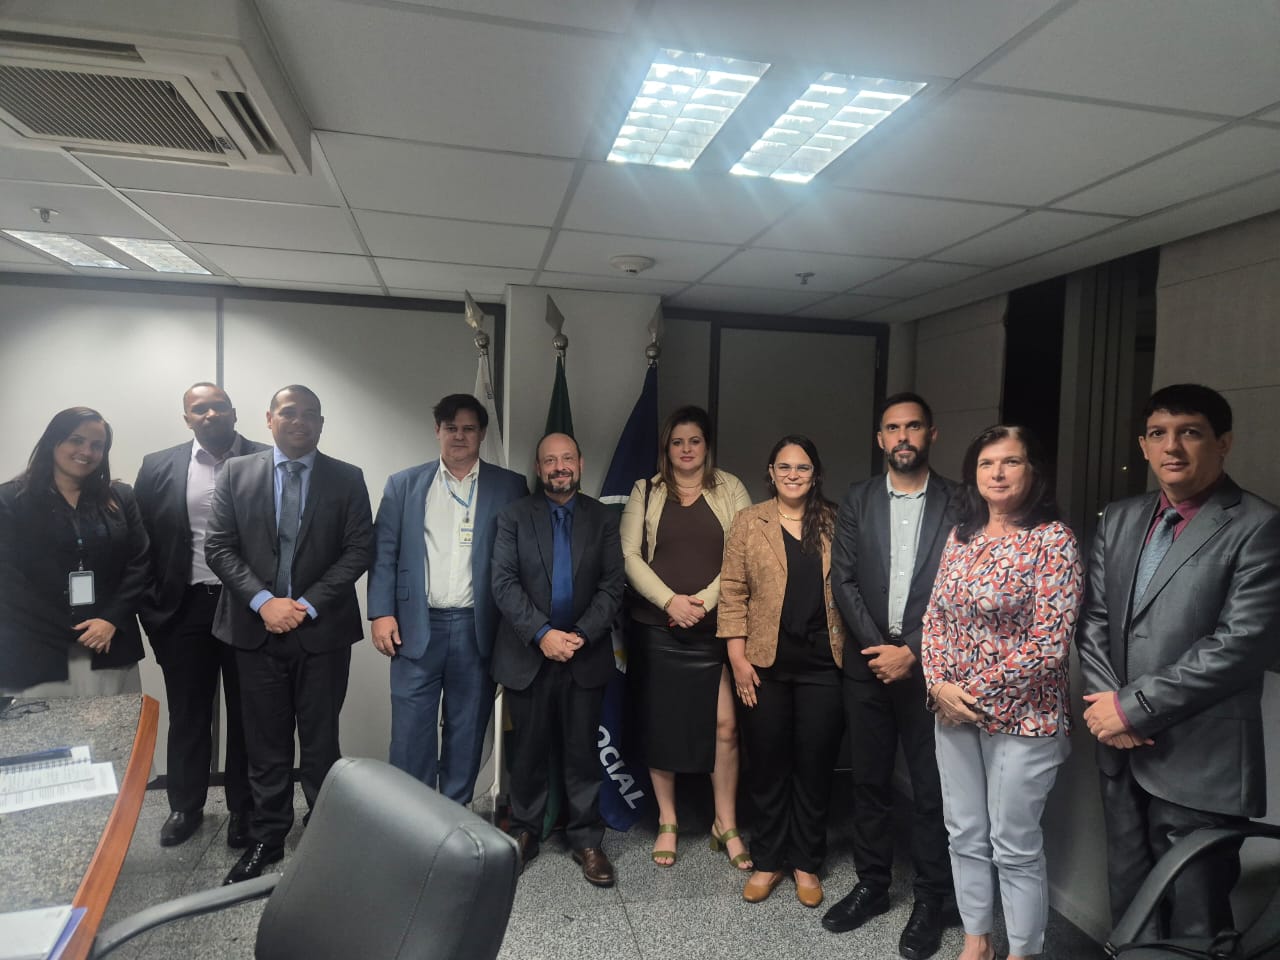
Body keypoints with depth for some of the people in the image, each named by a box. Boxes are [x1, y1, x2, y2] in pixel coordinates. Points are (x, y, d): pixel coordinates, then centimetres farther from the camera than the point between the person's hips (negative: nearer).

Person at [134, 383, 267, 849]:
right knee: (187, 714, 15)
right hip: (185, 609, 2)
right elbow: (141, 544, 4)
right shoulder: (159, 468, 3)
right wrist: (152, 609, 0)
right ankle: (185, 806, 33)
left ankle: (242, 808, 27)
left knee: (246, 714, 11)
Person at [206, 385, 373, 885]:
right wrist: (263, 601, -11)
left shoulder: (347, 479, 1)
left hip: (323, 629, -1)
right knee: (265, 744, 11)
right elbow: (219, 546, 0)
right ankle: (266, 839, 26)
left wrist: (308, 605, -11)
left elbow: (359, 549, -4)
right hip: (256, 628, 1)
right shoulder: (236, 473, 5)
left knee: (320, 741, 8)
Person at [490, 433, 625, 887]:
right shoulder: (514, 516, 2)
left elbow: (613, 585, -1)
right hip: (528, 654, 0)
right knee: (528, 751, 11)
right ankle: (524, 833, 28)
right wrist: (542, 634, -16)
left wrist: (581, 634, -13)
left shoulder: (603, 518, 4)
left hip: (585, 655, 1)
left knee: (583, 751, 7)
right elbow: (504, 583, -6)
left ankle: (586, 840, 21)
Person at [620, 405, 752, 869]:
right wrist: (669, 600, -12)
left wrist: (706, 600, -13)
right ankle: (667, 822, 24)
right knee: (661, 723, 7)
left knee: (724, 724, -5)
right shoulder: (645, 492, 7)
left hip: (714, 627, 0)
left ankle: (726, 825, 15)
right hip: (656, 626, 1)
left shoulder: (730, 489, 5)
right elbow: (629, 554, -1)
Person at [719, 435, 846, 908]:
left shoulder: (834, 523, 4)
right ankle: (767, 861, 27)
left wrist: (851, 653, -1)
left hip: (822, 662, 1)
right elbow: (733, 592, -1)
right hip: (766, 662, 0)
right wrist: (738, 658, -6)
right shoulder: (748, 522, 1)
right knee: (768, 763, 10)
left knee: (814, 764, 10)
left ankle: (806, 863, 27)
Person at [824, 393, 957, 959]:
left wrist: (911, 652, -12)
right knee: (869, 782, 13)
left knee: (932, 790, 7)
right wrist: (878, 646, -9)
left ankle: (930, 901, 24)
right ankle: (872, 886, 30)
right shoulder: (857, 501, 5)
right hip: (867, 664, 3)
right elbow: (843, 580, 1)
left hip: (928, 666, -2)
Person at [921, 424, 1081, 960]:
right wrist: (939, 686, -7)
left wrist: (977, 691, -15)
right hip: (953, 711, 6)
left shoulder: (1053, 540, -12)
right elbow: (934, 618, 8)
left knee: (1015, 847, 8)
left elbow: (1050, 643, -17)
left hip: (1021, 715, -5)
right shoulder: (960, 536, 5)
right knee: (965, 836, 17)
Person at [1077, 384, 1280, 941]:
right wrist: (1108, 704, -7)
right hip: (1122, 754, 5)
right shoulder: (1119, 520, 9)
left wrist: (1134, 706, -16)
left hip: (1198, 765, -5)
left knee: (1193, 928, 11)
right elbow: (1093, 620, 7)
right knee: (1130, 912, 20)